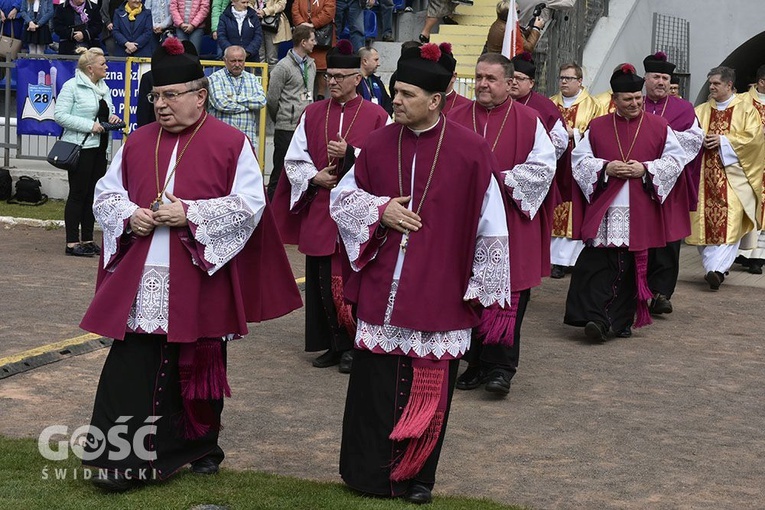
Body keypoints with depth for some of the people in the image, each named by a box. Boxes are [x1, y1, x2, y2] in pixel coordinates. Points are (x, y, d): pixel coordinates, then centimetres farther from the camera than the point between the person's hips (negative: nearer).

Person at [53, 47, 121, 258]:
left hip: (99, 147, 8)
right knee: (78, 194, -4)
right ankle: (72, 243, 0)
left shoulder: (103, 87, 14)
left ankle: (87, 239, 18)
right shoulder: (72, 87, -10)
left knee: (93, 194, 10)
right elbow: (60, 115, -16)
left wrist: (111, 117, 3)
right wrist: (89, 126, -20)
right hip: (80, 147, -8)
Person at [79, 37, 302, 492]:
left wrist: (190, 213, -17)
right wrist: (129, 216, -7)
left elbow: (249, 204, -8)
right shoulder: (138, 143, 9)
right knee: (132, 368, -3)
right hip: (140, 281, 3)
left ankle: (202, 445, 29)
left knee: (199, 365, 10)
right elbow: (106, 195, 15)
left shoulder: (231, 144, -3)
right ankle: (125, 457, 1)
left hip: (201, 277, -3)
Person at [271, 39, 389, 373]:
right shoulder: (312, 114, 11)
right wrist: (314, 177, -7)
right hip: (319, 214, 4)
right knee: (322, 280, 6)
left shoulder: (376, 116, 0)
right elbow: (294, 159, 12)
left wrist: (350, 154, -15)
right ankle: (332, 345, 16)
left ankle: (351, 346, 8)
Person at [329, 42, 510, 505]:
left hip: (439, 293, -2)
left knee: (430, 386, 6)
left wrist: (483, 288, -4)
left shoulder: (471, 150, -9)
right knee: (375, 381, 5)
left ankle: (419, 475, 22)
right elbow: (342, 196, 13)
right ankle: (370, 472, 20)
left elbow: (491, 228, -5)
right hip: (383, 289, 3)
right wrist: (380, 209, -6)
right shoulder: (380, 144, 2)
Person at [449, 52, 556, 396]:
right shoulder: (456, 118, 7)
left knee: (508, 294, -3)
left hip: (511, 222, -3)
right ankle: (477, 363, 19)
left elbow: (543, 167, -4)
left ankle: (501, 367, 4)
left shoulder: (528, 120, 0)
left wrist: (502, 179, -13)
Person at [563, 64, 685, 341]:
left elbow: (676, 159, 5)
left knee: (632, 265, 3)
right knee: (597, 263, -12)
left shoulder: (659, 126, 6)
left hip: (639, 212, 0)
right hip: (604, 210, 0)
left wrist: (645, 169, -9)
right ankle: (595, 319, -15)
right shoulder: (597, 127, 8)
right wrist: (605, 168, -9)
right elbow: (579, 159, 9)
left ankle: (621, 321, 14)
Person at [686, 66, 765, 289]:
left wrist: (723, 140, -12)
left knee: (731, 218, -16)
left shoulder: (745, 109, 5)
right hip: (705, 174, 4)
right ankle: (713, 267, 7)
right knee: (705, 219, -1)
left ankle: (717, 268, -24)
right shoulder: (701, 110, 17)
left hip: (733, 173, -4)